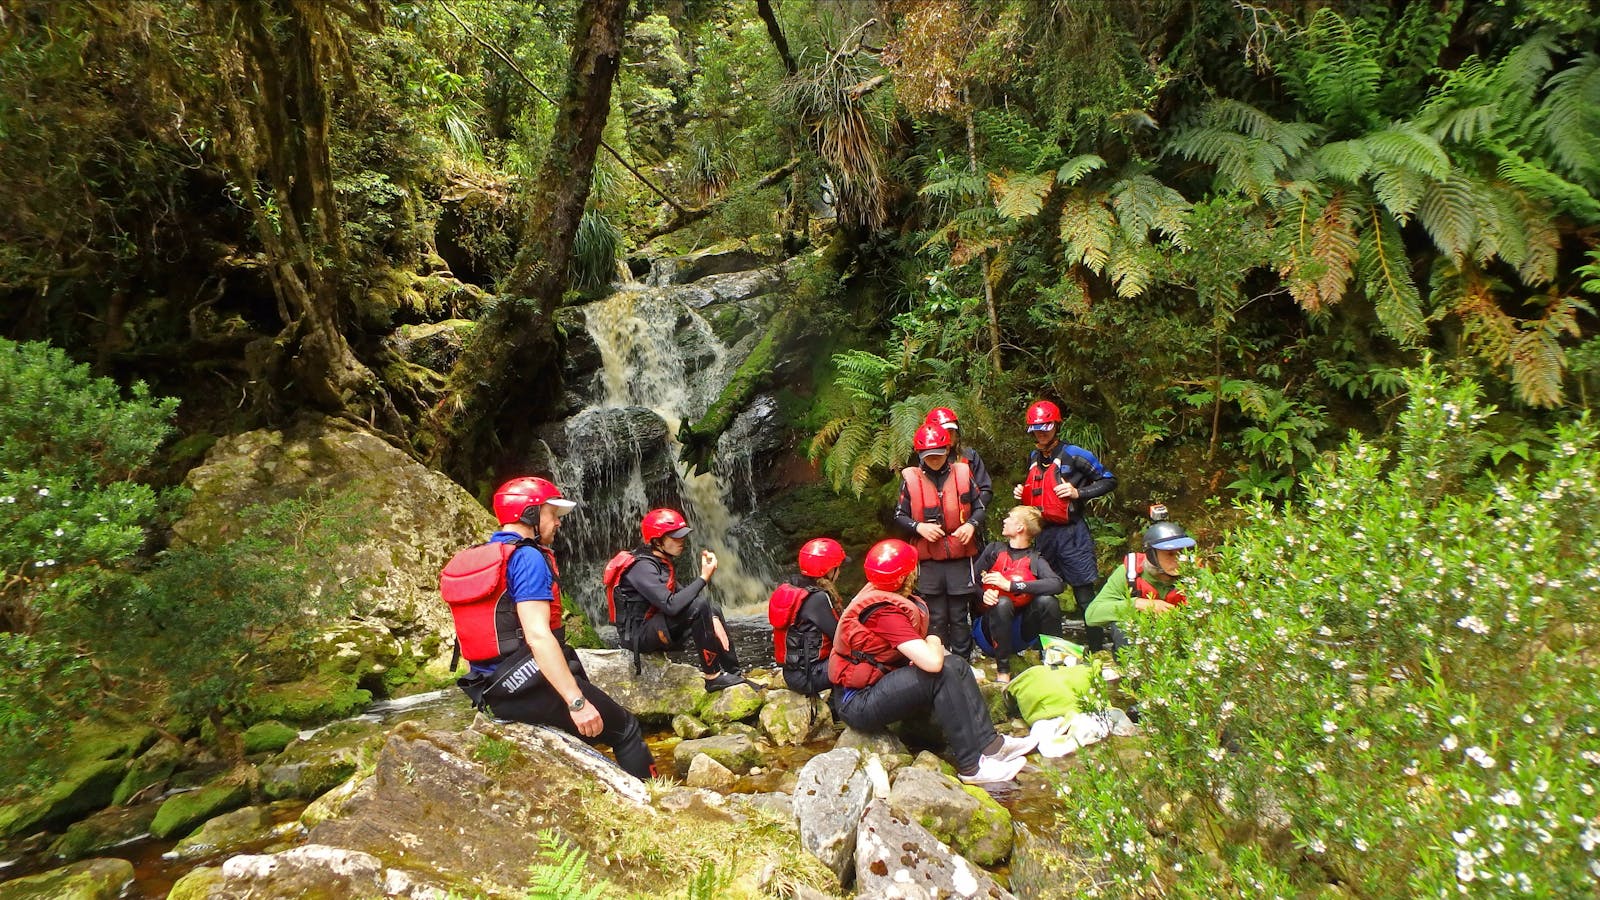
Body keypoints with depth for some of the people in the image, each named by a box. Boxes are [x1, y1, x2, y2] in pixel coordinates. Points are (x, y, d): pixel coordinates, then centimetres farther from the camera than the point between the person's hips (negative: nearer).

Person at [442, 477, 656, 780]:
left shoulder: (474, 558, 12)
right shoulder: (527, 558, -16)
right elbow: (537, 635, -25)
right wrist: (577, 702, -24)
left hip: (492, 691, 10)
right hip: (532, 685, -9)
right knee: (627, 728, 4)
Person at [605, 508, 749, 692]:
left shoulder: (662, 562, 10)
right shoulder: (642, 567, -21)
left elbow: (680, 595, 7)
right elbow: (671, 606, -31)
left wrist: (711, 618, -7)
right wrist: (704, 578, -25)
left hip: (657, 626, 10)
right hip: (639, 634, -10)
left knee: (714, 609, 12)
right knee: (700, 604, -27)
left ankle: (734, 675, 11)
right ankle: (713, 677, -19)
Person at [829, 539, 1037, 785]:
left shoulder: (878, 591, 1)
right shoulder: (886, 611, -26)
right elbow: (932, 662, -33)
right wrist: (934, 643, -10)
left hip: (878, 680, 9)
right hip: (858, 703, -9)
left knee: (955, 665, 2)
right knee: (942, 675, -23)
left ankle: (989, 743, 4)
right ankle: (972, 766, -14)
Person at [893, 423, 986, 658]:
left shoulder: (962, 473, 2)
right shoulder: (910, 478, -1)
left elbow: (979, 507, 11)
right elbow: (899, 516, 4)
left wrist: (971, 524, -9)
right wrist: (919, 527, -13)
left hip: (960, 557, 1)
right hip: (928, 559, 0)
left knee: (959, 617, 8)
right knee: (936, 618, 7)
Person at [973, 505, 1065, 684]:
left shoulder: (1035, 559, -3)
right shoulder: (995, 550, 3)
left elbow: (1056, 584, -23)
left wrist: (1011, 585, -28)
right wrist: (984, 593, -24)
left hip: (1023, 627, 0)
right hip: (994, 625, 0)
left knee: (1047, 601, -24)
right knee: (1003, 603, -32)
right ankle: (1003, 671, -24)